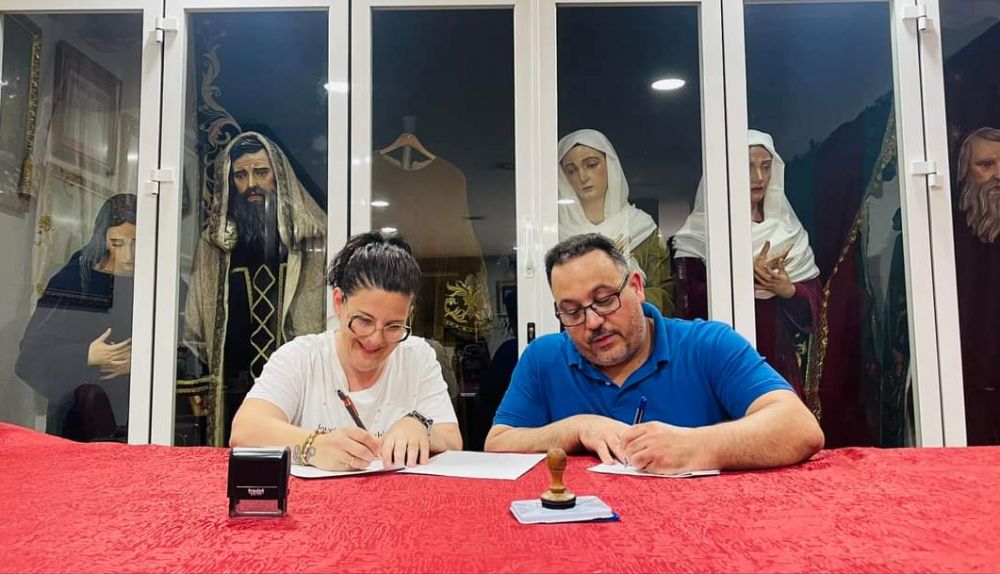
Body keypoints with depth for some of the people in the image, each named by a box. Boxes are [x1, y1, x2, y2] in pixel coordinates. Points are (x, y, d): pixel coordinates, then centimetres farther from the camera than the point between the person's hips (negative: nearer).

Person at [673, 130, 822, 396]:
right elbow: (691, 303, -11)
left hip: (778, 360, 4)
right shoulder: (700, 231, -3)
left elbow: (815, 297, 8)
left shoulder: (789, 229, 10)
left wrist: (788, 289, -12)